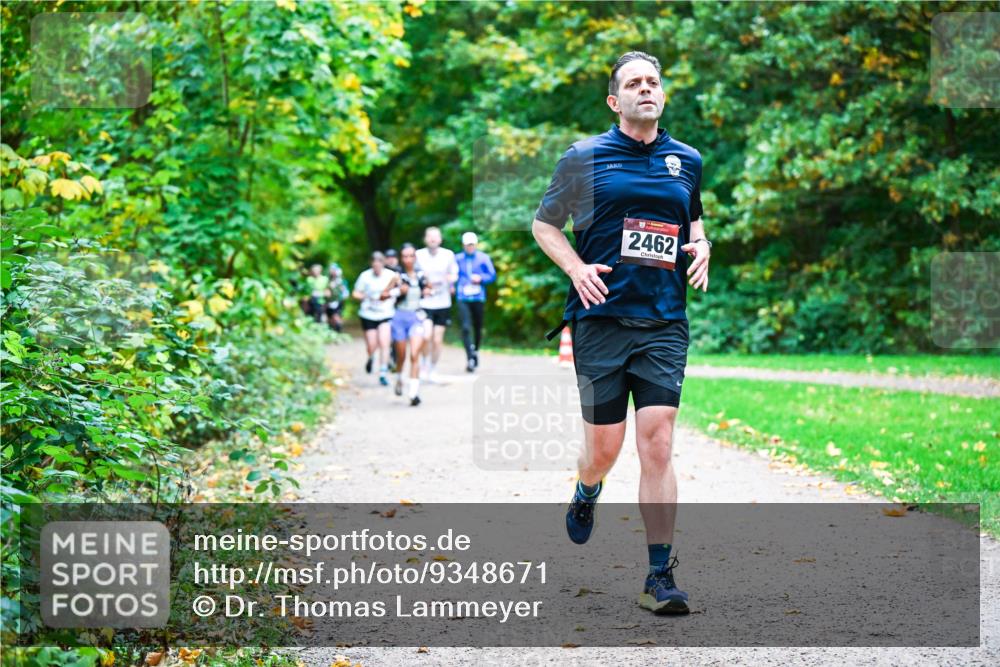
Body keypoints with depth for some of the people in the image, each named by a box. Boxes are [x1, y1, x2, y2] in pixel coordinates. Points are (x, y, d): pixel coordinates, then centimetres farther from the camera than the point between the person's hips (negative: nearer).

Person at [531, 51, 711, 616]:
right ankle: (587, 493, 42)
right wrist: (576, 269, -6)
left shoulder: (688, 161, 11)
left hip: (665, 321, 2)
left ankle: (661, 575, -4)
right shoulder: (585, 157, 2)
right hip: (601, 317, -1)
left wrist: (701, 248, 6)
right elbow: (544, 224, 10)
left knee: (658, 445, -8)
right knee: (604, 446, 4)